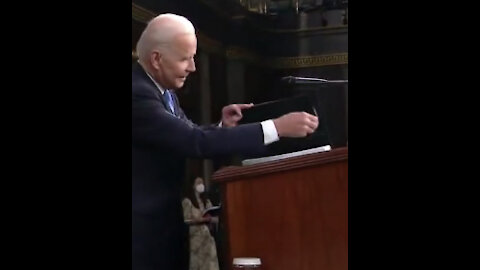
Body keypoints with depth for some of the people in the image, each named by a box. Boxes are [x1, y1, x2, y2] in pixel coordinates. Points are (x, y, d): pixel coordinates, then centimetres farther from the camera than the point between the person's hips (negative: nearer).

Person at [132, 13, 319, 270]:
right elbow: (197, 142, -31)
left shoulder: (161, 87, 5)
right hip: (146, 226, -9)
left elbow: (190, 135, 9)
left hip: (164, 216, 9)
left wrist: (224, 126, -11)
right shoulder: (138, 94, -25)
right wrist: (277, 127, -31)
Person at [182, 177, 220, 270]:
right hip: (196, 235, -5)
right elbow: (187, 220, -9)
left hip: (208, 235, 5)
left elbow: (216, 219, 11)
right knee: (198, 262, -7)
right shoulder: (187, 201, 1)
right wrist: (201, 219, -20)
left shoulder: (207, 201, 17)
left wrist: (209, 219, -11)